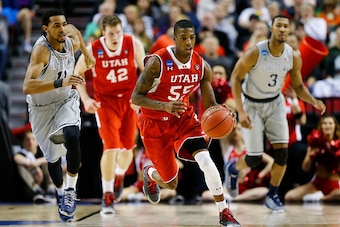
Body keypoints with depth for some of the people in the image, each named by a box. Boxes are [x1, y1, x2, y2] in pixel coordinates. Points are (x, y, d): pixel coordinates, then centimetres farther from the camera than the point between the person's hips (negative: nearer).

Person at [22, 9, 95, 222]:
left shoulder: (71, 42, -12)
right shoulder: (41, 50, -30)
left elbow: (74, 29, 17)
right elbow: (27, 87, -44)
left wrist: (87, 54, 23)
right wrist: (60, 82, -54)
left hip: (67, 101, 3)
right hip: (42, 108, -3)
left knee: (72, 136, -28)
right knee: (53, 158, 10)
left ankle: (71, 190, -12)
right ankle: (61, 192, 42)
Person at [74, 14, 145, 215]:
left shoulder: (134, 45, -13)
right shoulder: (92, 50, -15)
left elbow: (145, 70, 2)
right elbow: (78, 73, 1)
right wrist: (85, 99, -11)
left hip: (129, 100, 2)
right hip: (106, 101, -2)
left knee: (127, 147, 9)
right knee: (111, 147, -14)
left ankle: (119, 177, 43)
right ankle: (107, 197, -3)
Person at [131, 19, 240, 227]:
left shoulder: (202, 66, -8)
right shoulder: (157, 62, -21)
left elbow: (210, 104, -1)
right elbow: (136, 98, -20)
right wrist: (165, 106, -36)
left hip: (184, 118, 3)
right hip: (155, 124, -3)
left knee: (205, 160, -22)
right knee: (171, 183, 5)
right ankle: (150, 174, 44)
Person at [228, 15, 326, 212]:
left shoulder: (293, 56, -13)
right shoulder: (256, 53, -25)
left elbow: (298, 86, 0)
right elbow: (236, 77, -16)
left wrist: (314, 101, -20)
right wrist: (241, 111, -25)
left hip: (275, 103, 3)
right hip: (252, 104, -3)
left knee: (282, 152, -10)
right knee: (255, 159, -4)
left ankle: (272, 196, 10)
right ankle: (234, 169, 33)